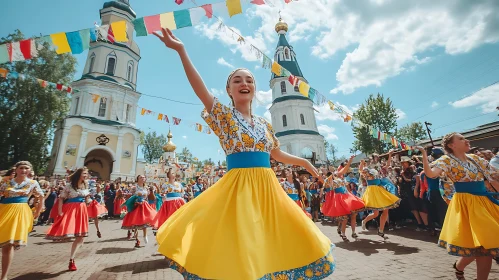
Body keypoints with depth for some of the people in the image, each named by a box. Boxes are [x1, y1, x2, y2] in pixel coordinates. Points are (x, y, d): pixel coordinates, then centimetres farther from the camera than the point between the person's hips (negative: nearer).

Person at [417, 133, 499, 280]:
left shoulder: (476, 158, 10)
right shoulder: (447, 160, -9)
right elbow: (430, 173, -27)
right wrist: (424, 153, -30)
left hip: (485, 201, 6)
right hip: (466, 204, -6)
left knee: (487, 243, 9)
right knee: (483, 245, -1)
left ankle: (459, 265, 27)